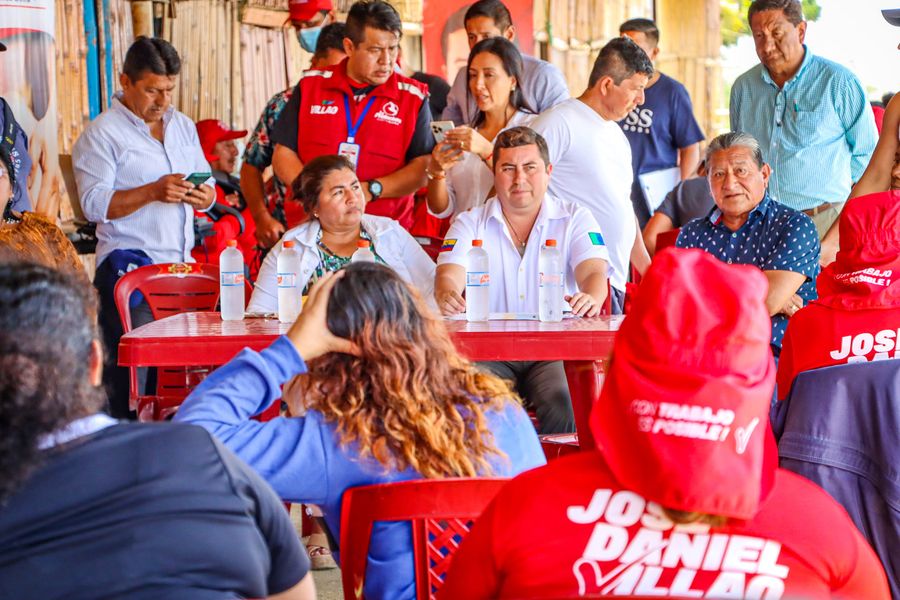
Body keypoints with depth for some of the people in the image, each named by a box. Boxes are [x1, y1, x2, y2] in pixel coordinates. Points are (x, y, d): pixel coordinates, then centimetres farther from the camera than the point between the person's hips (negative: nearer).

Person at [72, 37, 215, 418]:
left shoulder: (184, 126, 19)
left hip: (181, 262, 6)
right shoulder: (101, 134, -1)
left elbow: (207, 189, 21)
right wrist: (152, 191, -21)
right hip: (129, 266, -6)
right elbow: (94, 204, -10)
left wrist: (204, 196, -3)